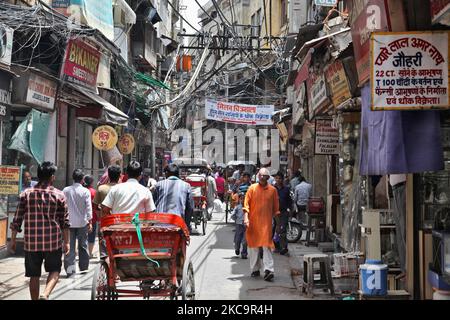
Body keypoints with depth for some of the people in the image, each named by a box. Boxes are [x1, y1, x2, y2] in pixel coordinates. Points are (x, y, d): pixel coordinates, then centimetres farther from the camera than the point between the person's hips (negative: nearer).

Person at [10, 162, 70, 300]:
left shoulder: (26, 194, 1)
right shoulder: (59, 195, -3)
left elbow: (17, 219, 2)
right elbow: (64, 221, -2)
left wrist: (13, 239, 11)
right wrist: (66, 242, 5)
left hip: (31, 242, 2)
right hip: (53, 241, -1)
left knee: (34, 275, 12)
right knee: (54, 270, 13)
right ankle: (45, 295, -10)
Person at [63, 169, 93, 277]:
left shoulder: (66, 190, -1)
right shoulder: (85, 191, -7)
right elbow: (88, 207, -10)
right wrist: (90, 221, -6)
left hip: (69, 222, 1)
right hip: (82, 222, -1)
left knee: (70, 247, 3)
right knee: (83, 246, 12)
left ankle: (69, 269, -5)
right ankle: (83, 267, 19)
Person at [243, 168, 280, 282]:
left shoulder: (273, 190, 5)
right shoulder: (252, 188, 4)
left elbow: (276, 208, 11)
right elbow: (246, 204, 1)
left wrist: (278, 222, 11)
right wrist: (246, 217, -11)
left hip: (266, 222, -1)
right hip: (253, 222, 1)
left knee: (267, 246, -10)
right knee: (253, 246, 7)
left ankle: (268, 270, -14)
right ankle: (255, 269, 19)